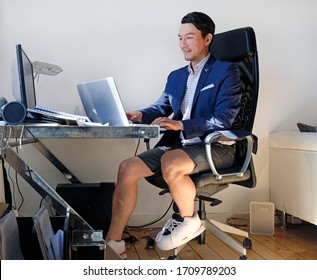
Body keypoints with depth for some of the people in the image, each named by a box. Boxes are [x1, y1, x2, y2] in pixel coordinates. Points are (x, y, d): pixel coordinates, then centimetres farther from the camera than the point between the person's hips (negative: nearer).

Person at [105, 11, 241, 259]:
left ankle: (189, 220, -7)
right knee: (127, 168, -11)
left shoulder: (226, 71, -3)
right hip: (178, 145, 7)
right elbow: (161, 108, 18)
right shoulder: (176, 76, 19)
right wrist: (141, 115, -5)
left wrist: (181, 124, -23)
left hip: (215, 147, -7)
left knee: (170, 163, -35)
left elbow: (224, 119, -14)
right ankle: (113, 241, -5)